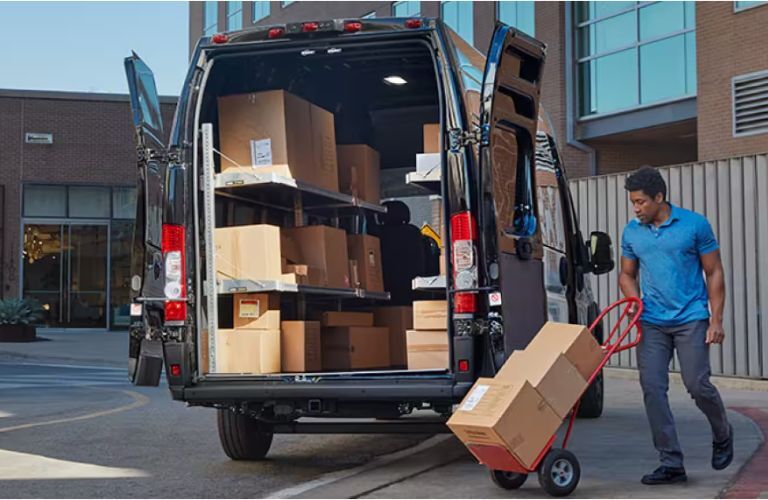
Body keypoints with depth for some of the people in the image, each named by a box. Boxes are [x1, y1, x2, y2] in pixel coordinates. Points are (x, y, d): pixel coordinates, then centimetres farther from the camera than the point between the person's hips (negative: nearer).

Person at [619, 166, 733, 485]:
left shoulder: (695, 225, -5)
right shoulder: (632, 232, 6)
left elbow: (714, 273, -1)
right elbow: (627, 274, 17)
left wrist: (716, 320, -7)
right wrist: (634, 300, -4)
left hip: (690, 319, -4)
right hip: (652, 323, 4)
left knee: (697, 384, -7)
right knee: (652, 388, -5)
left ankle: (722, 436, 25)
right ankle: (671, 464, 2)